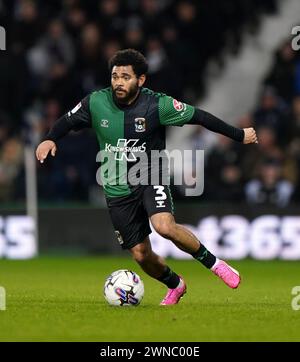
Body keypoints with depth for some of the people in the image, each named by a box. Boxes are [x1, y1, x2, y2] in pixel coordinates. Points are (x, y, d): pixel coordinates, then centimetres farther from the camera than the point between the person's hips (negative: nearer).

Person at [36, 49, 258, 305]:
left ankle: (213, 263, -10)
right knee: (141, 255, 6)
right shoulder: (96, 103, -8)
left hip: (150, 178, -3)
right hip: (117, 190, 3)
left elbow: (199, 117, -6)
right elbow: (68, 121, 7)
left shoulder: (158, 105, -14)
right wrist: (50, 139, -14)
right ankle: (175, 285, 38)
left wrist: (239, 135, 1)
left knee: (165, 226, -33)